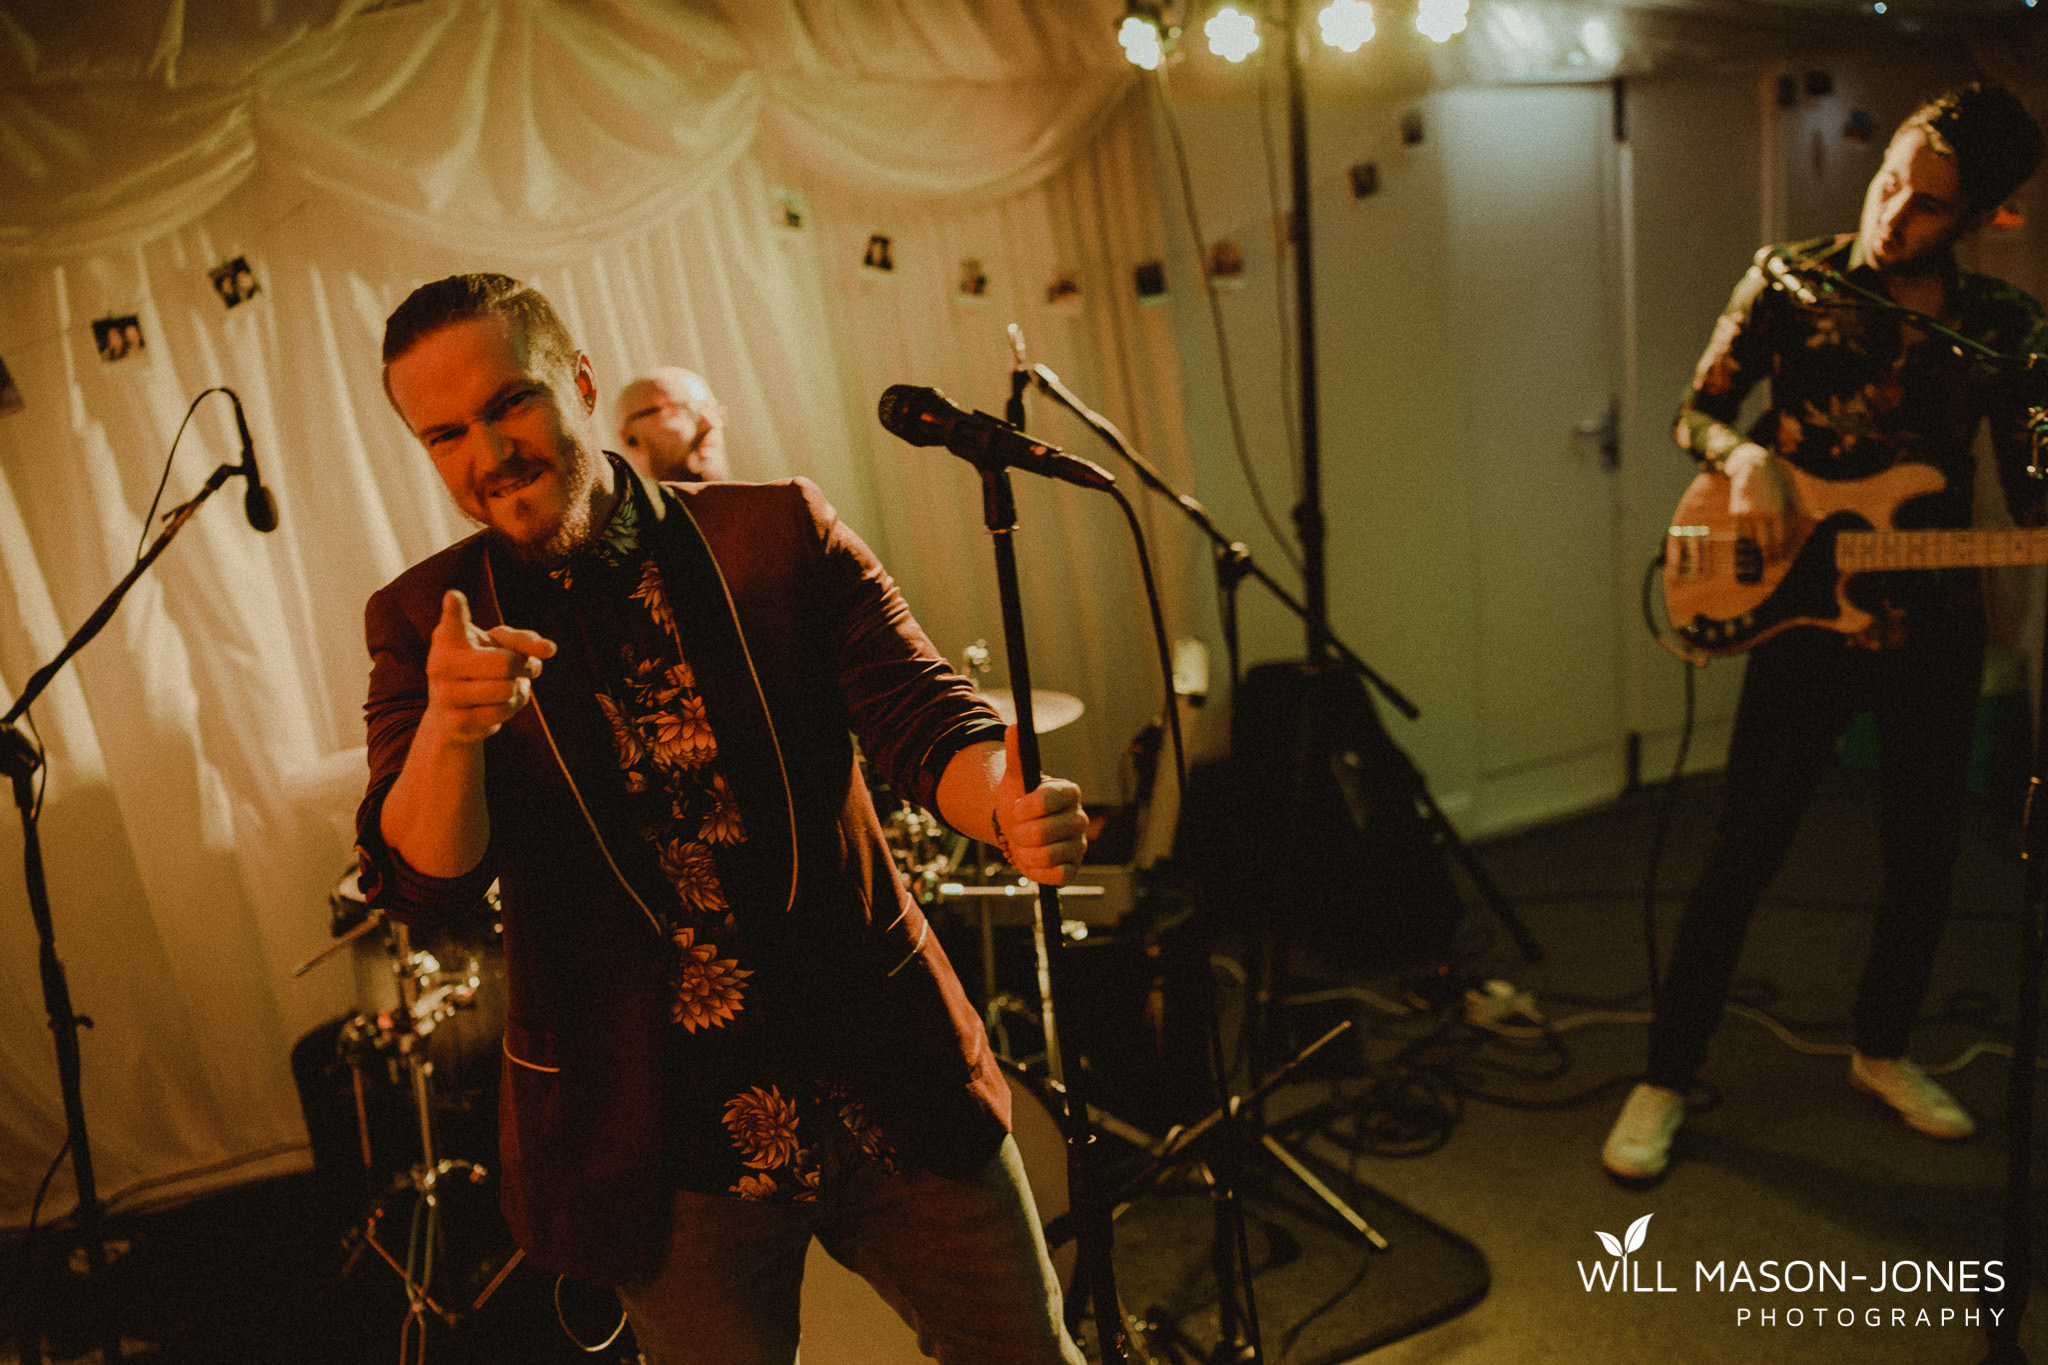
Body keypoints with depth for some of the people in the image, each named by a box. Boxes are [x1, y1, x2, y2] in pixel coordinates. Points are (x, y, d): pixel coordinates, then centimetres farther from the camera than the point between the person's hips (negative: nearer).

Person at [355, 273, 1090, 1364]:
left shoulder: (780, 533, -2)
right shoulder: (423, 618, -1)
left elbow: (921, 713, -8)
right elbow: (418, 882, -11)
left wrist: (1010, 802, -31)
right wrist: (450, 728, -32)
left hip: (894, 1087, 1)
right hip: (665, 1149, 0)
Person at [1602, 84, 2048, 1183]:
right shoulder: (1791, 280, -4)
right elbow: (1697, 412, -1)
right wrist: (1747, 459, -22)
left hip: (1937, 623, 4)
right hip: (1805, 614, -3)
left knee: (1924, 857, 14)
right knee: (1742, 856, -3)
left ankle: (1881, 1049, 37)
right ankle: (1666, 1079, 10)